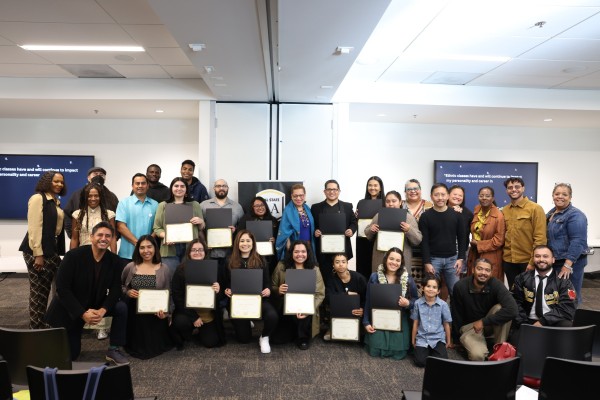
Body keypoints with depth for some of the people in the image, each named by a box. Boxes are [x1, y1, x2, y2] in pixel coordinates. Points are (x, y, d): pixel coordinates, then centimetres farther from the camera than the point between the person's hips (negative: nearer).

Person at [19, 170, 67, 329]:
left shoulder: (56, 201, 14)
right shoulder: (38, 198, -10)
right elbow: (34, 227, -17)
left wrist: (58, 251, 10)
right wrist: (38, 254, -20)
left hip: (52, 248, 8)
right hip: (38, 250, -8)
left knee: (45, 288, 13)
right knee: (38, 289, 2)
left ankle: (42, 324, 25)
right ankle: (36, 327, 13)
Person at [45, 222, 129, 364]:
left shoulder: (115, 260, -10)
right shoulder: (73, 256, -21)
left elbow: (115, 290, -9)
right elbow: (62, 288, -23)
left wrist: (102, 310, -28)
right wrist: (82, 313, -27)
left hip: (95, 307, 3)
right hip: (69, 310, -3)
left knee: (122, 308, -22)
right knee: (69, 355, 1)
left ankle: (114, 350, -7)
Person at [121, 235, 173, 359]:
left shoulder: (164, 269, -3)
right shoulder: (130, 267, -2)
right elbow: (120, 286, 13)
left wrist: (165, 311, -15)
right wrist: (127, 292, -10)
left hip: (156, 314, -1)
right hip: (135, 313, 1)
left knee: (156, 346, 2)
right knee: (137, 347, 6)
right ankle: (137, 345, 40)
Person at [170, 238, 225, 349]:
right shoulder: (181, 269, -7)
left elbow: (222, 295, 0)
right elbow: (177, 296, -9)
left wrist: (218, 291, -27)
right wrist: (193, 317, -15)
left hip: (209, 314, 1)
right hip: (188, 311, -1)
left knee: (210, 342, -6)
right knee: (180, 322, -31)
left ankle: (201, 330, 31)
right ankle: (179, 339, 6)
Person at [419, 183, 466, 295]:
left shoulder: (456, 215, 4)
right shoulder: (425, 216, -2)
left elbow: (462, 238, 6)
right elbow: (424, 242, -4)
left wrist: (461, 258, -1)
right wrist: (426, 262, -10)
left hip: (452, 259, 2)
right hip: (433, 259, -2)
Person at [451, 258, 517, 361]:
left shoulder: (496, 285, -20)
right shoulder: (460, 286, -18)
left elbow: (512, 310, -35)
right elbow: (456, 315, -6)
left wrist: (483, 321, -31)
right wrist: (458, 339, 2)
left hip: (490, 324, 3)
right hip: (469, 326, -2)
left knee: (500, 308, -30)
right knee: (477, 355, -32)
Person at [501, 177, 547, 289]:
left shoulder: (535, 208, -8)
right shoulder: (504, 210, 6)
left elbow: (540, 238, -12)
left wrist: (533, 262, -15)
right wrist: (502, 255, 4)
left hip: (527, 261, -4)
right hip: (508, 261, 4)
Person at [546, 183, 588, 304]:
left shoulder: (575, 215, -14)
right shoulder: (550, 214, 12)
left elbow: (577, 242, -22)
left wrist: (568, 265, -27)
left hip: (570, 262, -8)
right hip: (554, 261, 8)